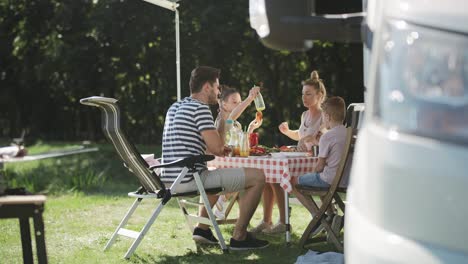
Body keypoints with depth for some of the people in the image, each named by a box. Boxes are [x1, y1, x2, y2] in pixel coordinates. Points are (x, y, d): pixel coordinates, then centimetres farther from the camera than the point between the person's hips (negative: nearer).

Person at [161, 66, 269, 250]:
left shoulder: (175, 107, 18)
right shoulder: (200, 108, -10)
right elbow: (217, 148, -16)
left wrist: (220, 148, 18)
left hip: (170, 180, 10)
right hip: (189, 180, -10)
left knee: (217, 175, 40)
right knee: (258, 176, -4)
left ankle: (202, 228, 28)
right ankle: (239, 237, 1)